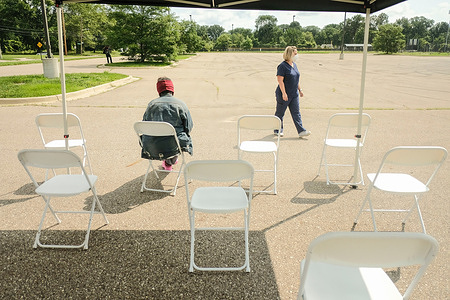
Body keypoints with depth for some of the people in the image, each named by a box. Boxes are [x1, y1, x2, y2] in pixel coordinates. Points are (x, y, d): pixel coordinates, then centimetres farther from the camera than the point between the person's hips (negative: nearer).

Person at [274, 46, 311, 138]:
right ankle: (277, 130, 20)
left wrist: (300, 90, 19)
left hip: (294, 94, 7)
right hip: (284, 95, -7)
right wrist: (284, 93, -23)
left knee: (296, 113, 3)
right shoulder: (282, 66, -14)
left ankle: (301, 131, 1)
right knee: (280, 113, 7)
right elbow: (280, 80, -19)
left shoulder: (294, 65, 12)